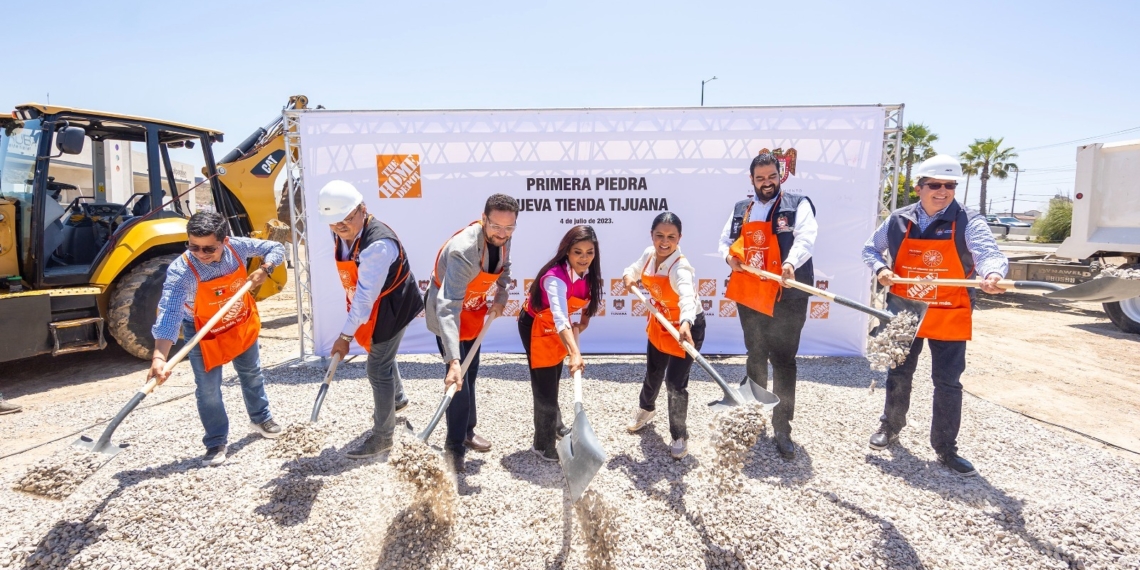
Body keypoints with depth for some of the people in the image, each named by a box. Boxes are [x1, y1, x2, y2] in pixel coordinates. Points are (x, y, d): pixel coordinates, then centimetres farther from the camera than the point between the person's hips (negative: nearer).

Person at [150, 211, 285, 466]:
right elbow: (169, 315, -42)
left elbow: (276, 248, -9)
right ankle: (216, 443, 19)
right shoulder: (180, 270, -34)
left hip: (242, 324, 3)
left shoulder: (238, 247, -24)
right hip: (203, 333, -3)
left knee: (252, 374, 20)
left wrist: (264, 269, -29)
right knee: (208, 391, -1)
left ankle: (261, 418, 44)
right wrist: (159, 357, -53)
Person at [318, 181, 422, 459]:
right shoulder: (342, 233, -6)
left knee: (378, 368, -3)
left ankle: (382, 437, 12)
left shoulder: (378, 244, -35)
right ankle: (397, 398, 55)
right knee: (382, 355, 27)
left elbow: (365, 297, -34)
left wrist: (345, 335, -30)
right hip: (371, 306, 9)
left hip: (391, 308, -9)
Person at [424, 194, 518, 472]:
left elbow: (504, 269, 9)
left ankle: (467, 431, 37)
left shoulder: (501, 239, -16)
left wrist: (501, 297, -8)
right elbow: (448, 308, -46)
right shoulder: (464, 250, -40)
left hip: (473, 309, 8)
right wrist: (452, 360, -53)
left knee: (471, 372, 19)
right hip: (446, 311, -8)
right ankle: (454, 446, 11)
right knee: (458, 377, -7)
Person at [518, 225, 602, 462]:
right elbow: (560, 319, -51)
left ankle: (555, 425, 45)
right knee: (544, 385, -2)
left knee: (554, 381, 24)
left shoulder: (587, 273, -14)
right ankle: (543, 445, 14)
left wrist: (584, 320, -3)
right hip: (536, 327, -7)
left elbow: (586, 298, 9)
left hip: (558, 329, 7)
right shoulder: (555, 277, -38)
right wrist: (574, 353, -61)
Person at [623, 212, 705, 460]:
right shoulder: (649, 254, -11)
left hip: (686, 327, -7)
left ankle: (679, 437, 16)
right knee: (653, 372, 24)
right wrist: (629, 276, -13)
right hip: (660, 322, 7)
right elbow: (635, 269, 11)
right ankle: (646, 408, 55)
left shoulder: (680, 268, -34)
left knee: (675, 382, -7)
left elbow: (687, 296, -54)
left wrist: (685, 324, -73)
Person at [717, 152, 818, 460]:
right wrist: (729, 256, -6)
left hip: (786, 298, -5)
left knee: (783, 360, -3)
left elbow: (805, 238, -18)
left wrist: (791, 263, -38)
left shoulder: (797, 204, -2)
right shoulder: (740, 210, 13)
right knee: (755, 356, 18)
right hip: (749, 296, 5)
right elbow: (725, 241, 18)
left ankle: (782, 429, 6)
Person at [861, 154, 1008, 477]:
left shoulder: (969, 223, -8)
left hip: (949, 317, -1)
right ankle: (891, 426, 36)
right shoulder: (898, 221, -1)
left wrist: (993, 274, -46)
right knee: (899, 375, 15)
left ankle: (945, 448, 20)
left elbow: (988, 254, -23)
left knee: (948, 382, 5)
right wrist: (880, 269, -11)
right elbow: (870, 249, 10)